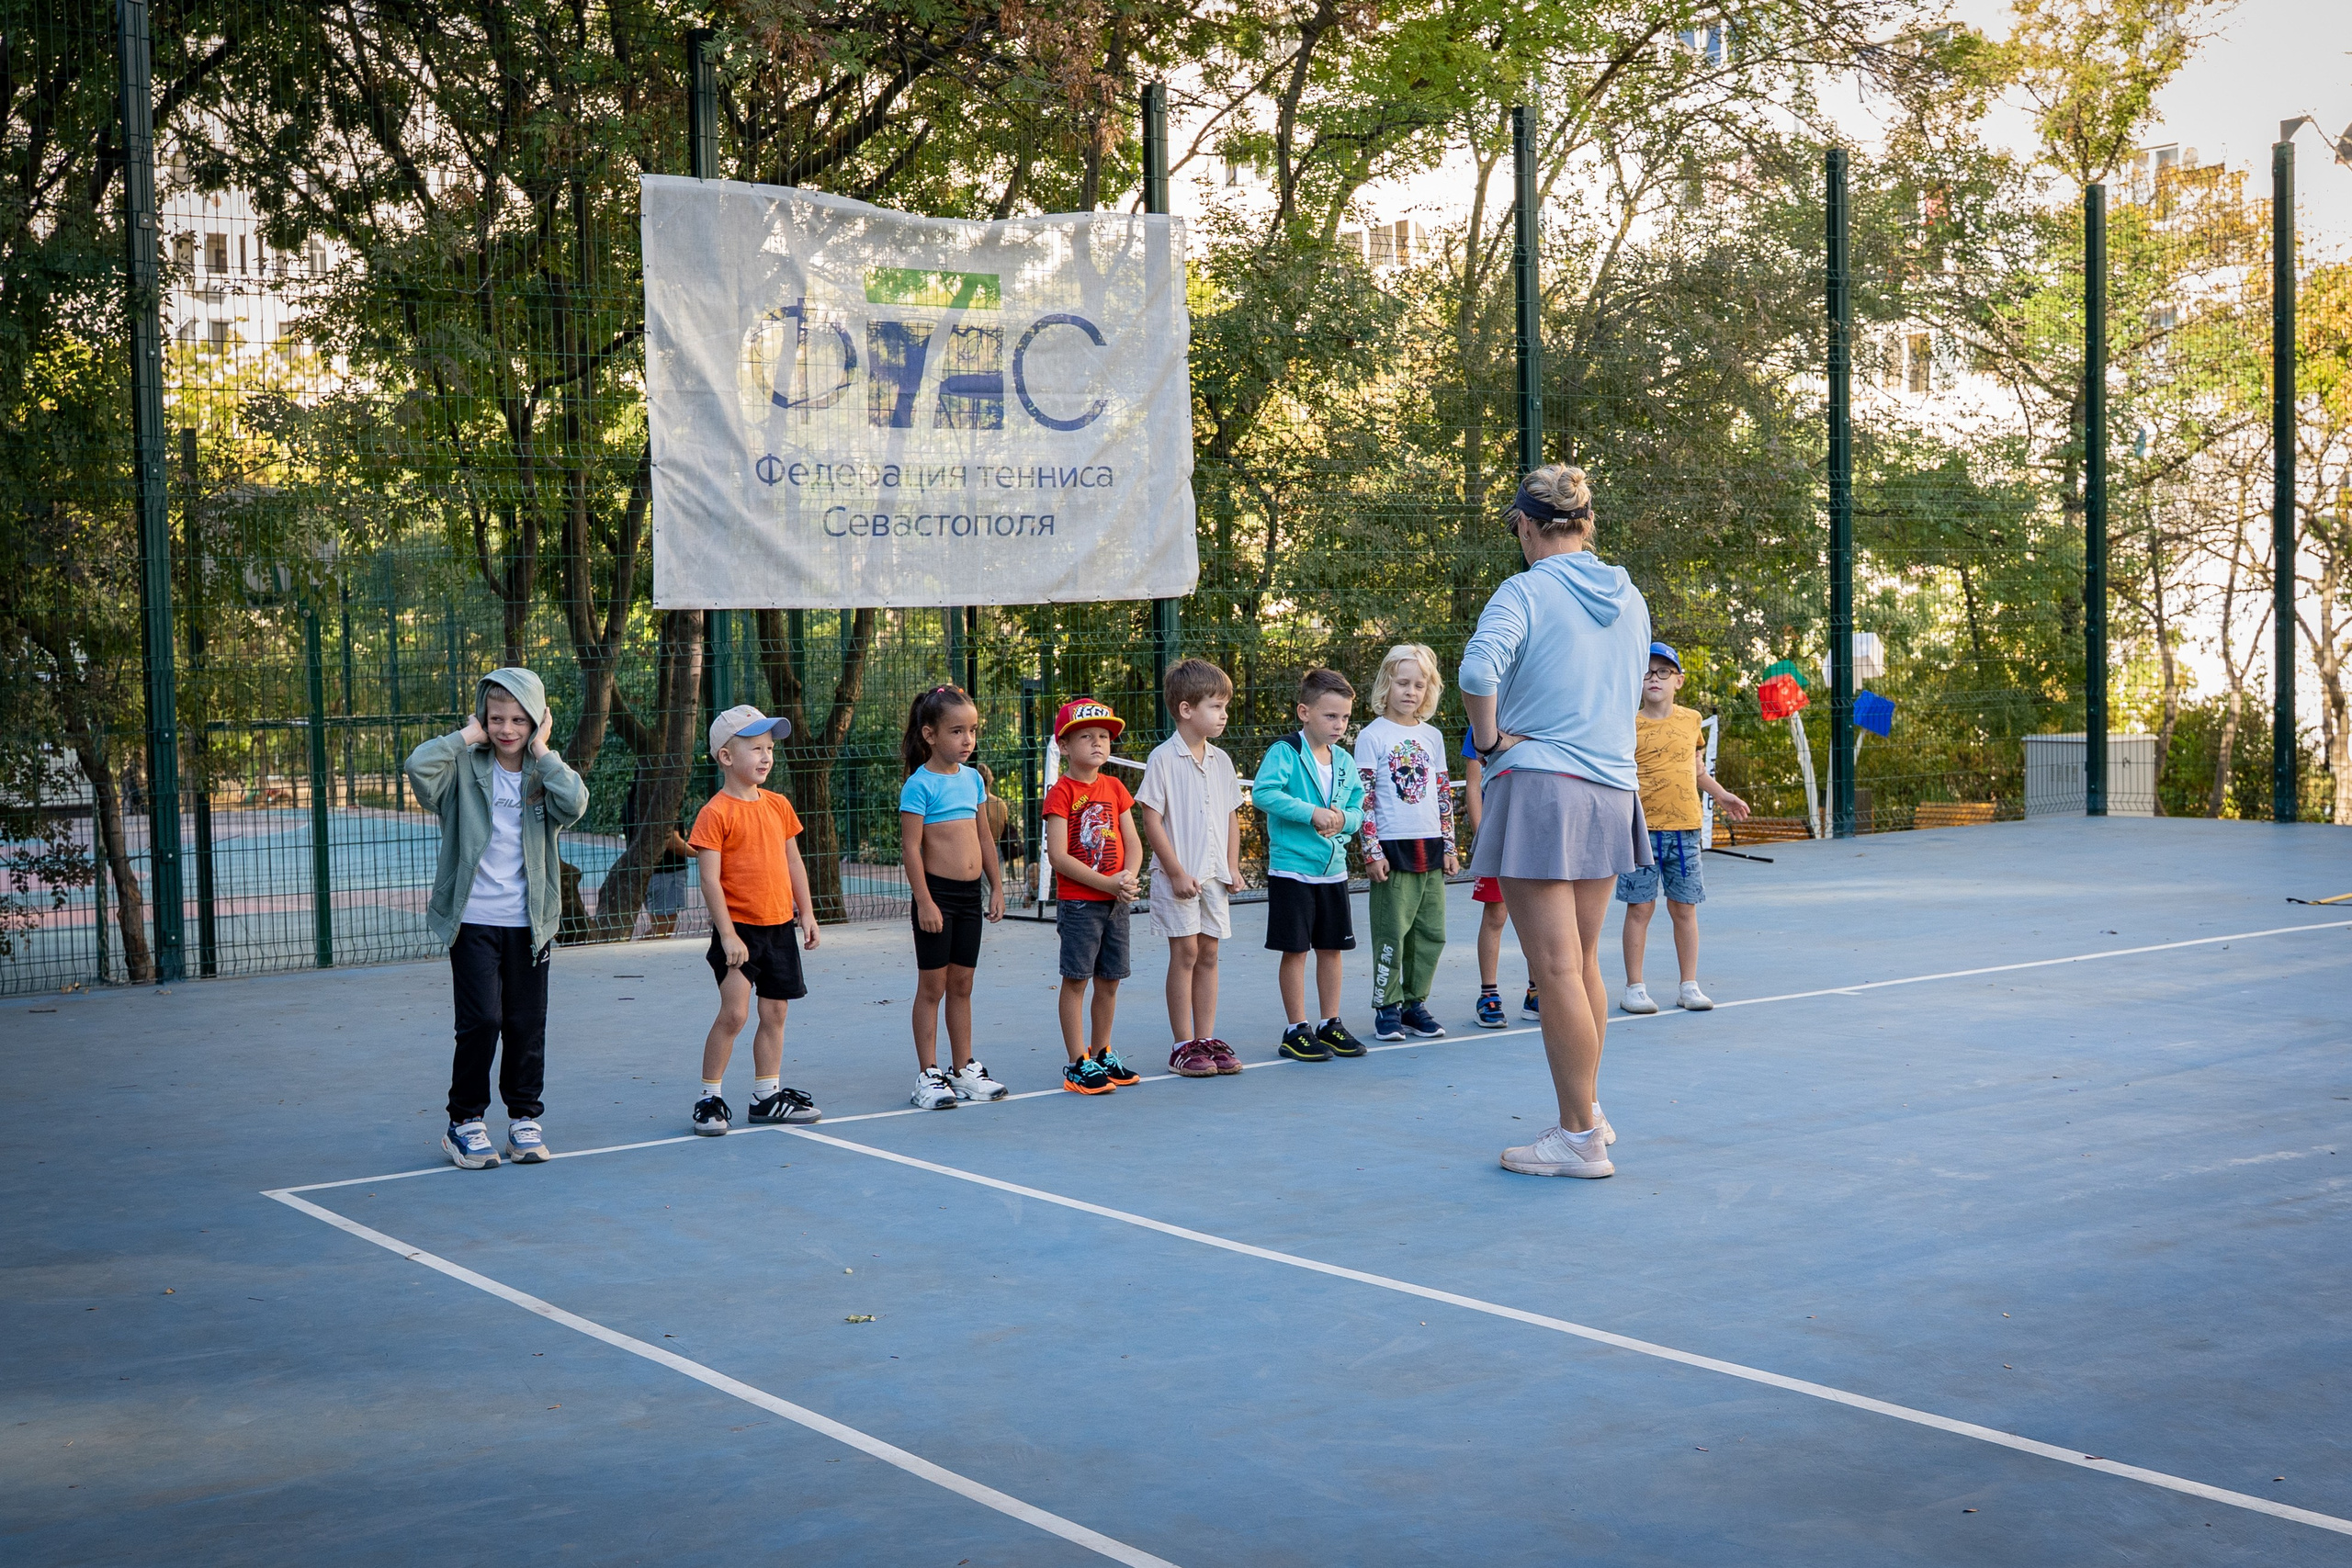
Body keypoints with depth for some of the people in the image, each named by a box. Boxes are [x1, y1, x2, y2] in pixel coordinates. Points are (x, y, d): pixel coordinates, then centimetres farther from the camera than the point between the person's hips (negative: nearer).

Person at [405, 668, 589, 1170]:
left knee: (526, 1024, 8)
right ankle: (464, 1122, 7)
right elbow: (418, 766, -21)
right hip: (473, 921, -2)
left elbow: (575, 803, -17)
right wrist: (469, 735, -10)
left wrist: (541, 751, -11)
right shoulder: (464, 769, 0)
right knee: (481, 1020, -7)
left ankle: (524, 1117, 22)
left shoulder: (543, 774, 5)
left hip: (528, 922, 2)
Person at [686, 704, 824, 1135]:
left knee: (775, 1012, 10)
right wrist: (728, 934, -17)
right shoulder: (716, 813, -11)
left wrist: (806, 912, 12)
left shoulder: (778, 805, 9)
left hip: (779, 926, 6)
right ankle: (710, 1098, 2)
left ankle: (767, 1096, 21)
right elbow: (710, 880, -14)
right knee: (734, 1013, -11)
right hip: (739, 928, -6)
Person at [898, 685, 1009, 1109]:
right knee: (932, 986, 0)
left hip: (970, 895, 6)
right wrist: (924, 901, -17)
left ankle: (964, 1069, 21)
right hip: (937, 895, -6)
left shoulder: (973, 779, 9)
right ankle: (928, 1075, 7)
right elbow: (910, 847, -14)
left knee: (961, 985, 13)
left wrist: (996, 888, 13)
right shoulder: (920, 785, -11)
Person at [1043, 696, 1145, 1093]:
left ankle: (1103, 1056, 23)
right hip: (1078, 902, -6)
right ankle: (1077, 1064, 3)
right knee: (1075, 980, -2)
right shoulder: (1061, 792, -9)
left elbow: (1133, 843, 9)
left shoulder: (1114, 788, 10)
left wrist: (1128, 879, -11)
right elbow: (1058, 855, -16)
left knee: (1109, 981, 11)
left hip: (1116, 902, 6)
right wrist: (1107, 883, -18)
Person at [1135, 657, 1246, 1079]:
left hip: (1214, 874, 6)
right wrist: (1176, 872, -14)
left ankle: (1207, 1040, 15)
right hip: (1178, 875, -6)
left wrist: (1232, 867, 7)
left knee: (1208, 954, 8)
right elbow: (1150, 818, -12)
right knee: (1185, 952, -3)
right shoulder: (1163, 759, -9)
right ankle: (1183, 1046, 3)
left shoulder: (1221, 761, 10)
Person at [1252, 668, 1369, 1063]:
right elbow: (1263, 793, -24)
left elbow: (1358, 809, 12)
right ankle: (1296, 1030, 7)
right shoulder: (1285, 752, -10)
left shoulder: (1344, 762, 10)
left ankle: (1331, 1025, 22)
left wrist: (1343, 819, -11)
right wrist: (1312, 813, -26)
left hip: (1333, 869, 6)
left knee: (1332, 948, 11)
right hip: (1292, 868, -6)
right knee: (1295, 950, -1)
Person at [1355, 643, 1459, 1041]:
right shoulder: (1372, 736, -2)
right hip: (1393, 847, -5)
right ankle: (1387, 1008, 4)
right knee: (1392, 931, -4)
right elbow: (1364, 799, -5)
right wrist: (1371, 851, -11)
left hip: (1431, 848, 5)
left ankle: (1415, 1002, 16)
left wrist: (1449, 846, 11)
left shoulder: (1432, 736, 12)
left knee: (1431, 933, 6)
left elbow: (1444, 795, 16)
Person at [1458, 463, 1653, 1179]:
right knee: (1583, 963, 18)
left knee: (1557, 972, -2)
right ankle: (1587, 1113, 27)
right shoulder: (1629, 599, 10)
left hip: (1540, 789, -7)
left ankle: (1580, 1138, 3)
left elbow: (1479, 669, -27)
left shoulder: (1526, 592, -10)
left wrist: (1488, 740, -12)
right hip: (1611, 790, 7)